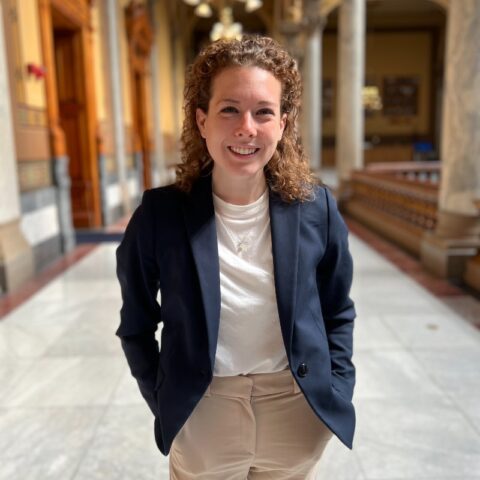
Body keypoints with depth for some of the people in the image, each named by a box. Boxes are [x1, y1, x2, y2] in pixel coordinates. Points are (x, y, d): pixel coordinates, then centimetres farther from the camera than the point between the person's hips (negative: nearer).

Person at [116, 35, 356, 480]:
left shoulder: (316, 208, -11)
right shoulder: (159, 214, -15)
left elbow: (338, 313, 3)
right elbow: (137, 324, -1)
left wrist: (336, 390, 0)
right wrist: (162, 403, -1)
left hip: (299, 412, 2)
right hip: (200, 414, -1)